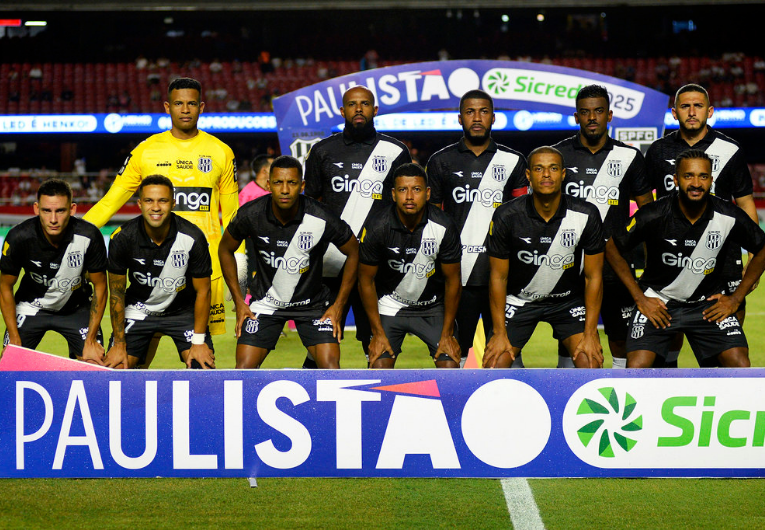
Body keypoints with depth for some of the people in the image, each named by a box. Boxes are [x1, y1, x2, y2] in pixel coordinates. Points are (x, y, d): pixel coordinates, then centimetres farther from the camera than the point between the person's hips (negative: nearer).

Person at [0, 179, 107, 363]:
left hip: (77, 309, 0)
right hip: (31, 305, 0)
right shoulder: (19, 237, -25)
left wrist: (91, 341, -13)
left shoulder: (90, 236, -26)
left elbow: (99, 286, -12)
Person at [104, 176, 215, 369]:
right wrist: (119, 344, -9)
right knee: (117, 368, -10)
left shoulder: (193, 238, -23)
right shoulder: (122, 238, -19)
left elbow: (202, 291, -11)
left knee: (203, 366, -18)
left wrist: (199, 341, -13)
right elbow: (116, 292, -8)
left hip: (182, 309, -1)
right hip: (138, 308, 1)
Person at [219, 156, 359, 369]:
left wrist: (338, 305, -4)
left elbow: (353, 252, -4)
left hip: (312, 302, -1)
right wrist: (239, 301, 1)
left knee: (330, 365, -16)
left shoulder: (322, 219, -21)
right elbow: (226, 249, 3)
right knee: (244, 367, -9)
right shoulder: (250, 215, -17)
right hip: (265, 301, 1)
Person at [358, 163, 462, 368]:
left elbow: (453, 281, -7)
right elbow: (366, 281, -6)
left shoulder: (444, 227, -17)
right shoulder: (377, 228, -18)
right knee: (379, 367, -15)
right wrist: (378, 333, -8)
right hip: (390, 306, 0)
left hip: (433, 308, 1)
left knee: (450, 366, -14)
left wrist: (447, 334, -6)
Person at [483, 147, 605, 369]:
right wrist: (500, 332, -11)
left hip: (569, 300, 0)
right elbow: (498, 276, -8)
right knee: (495, 363, -14)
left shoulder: (586, 215, -16)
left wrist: (590, 333, -13)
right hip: (519, 299, 0)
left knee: (589, 361, -18)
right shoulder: (507, 216, -17)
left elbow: (593, 276, -8)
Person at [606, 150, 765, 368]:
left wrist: (736, 298, 2)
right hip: (658, 303, -2)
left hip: (710, 304, 2)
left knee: (740, 365, -15)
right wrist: (640, 298, -6)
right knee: (636, 368, -18)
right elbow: (612, 248, -4)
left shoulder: (730, 217, -12)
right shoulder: (654, 215, -17)